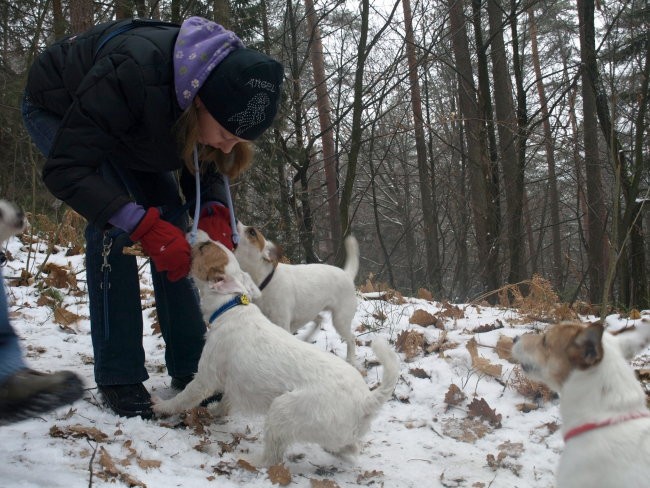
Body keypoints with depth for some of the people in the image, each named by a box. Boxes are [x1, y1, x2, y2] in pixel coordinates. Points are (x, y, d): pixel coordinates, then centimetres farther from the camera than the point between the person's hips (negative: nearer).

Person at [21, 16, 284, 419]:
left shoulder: (228, 86, -25)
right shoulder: (135, 73, -45)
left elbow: (207, 167, -9)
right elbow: (65, 170, -39)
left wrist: (215, 213, -30)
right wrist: (146, 225, -46)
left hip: (128, 127, 6)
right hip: (58, 110, -6)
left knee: (173, 216, -9)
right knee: (114, 222, -24)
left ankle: (189, 367, -2)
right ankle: (118, 377, -15)